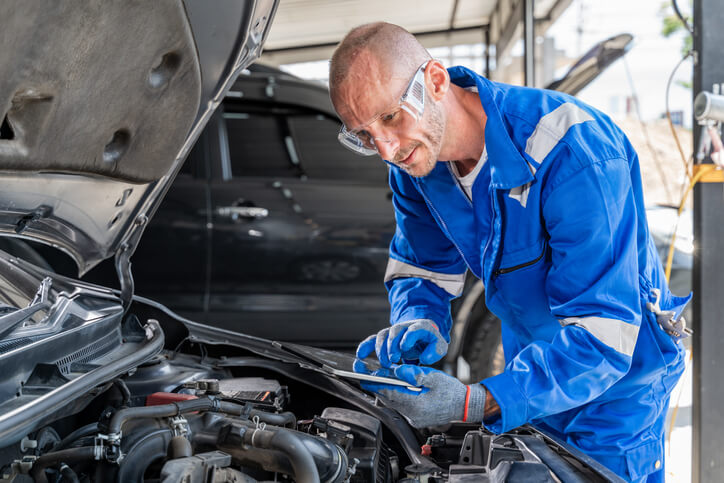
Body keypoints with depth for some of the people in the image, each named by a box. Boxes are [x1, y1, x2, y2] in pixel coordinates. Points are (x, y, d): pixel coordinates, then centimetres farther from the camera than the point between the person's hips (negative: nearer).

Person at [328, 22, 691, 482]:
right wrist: (419, 325, -22)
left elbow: (601, 338, -38)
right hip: (532, 362, 6)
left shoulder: (576, 152, -36)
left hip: (617, 380, -6)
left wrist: (475, 403, -49)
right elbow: (422, 270, 4)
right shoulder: (414, 155, -12)